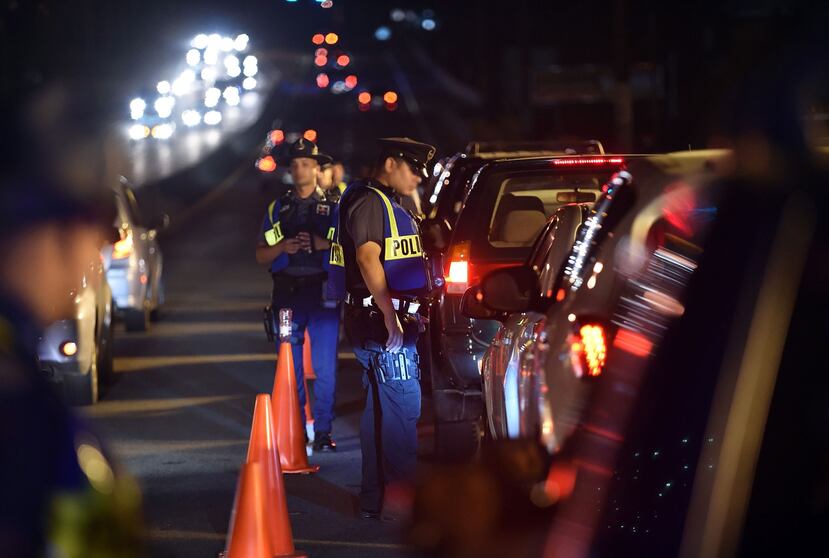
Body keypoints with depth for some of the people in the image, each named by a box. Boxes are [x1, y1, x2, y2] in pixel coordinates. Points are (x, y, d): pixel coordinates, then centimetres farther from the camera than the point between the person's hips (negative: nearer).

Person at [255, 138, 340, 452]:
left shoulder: (332, 207, 9)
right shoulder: (278, 209, 16)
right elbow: (261, 255, 14)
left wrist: (323, 244, -13)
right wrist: (282, 247, -6)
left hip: (322, 293, -2)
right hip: (287, 293, 2)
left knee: (325, 366, -7)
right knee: (289, 368, 2)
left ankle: (323, 432, -2)